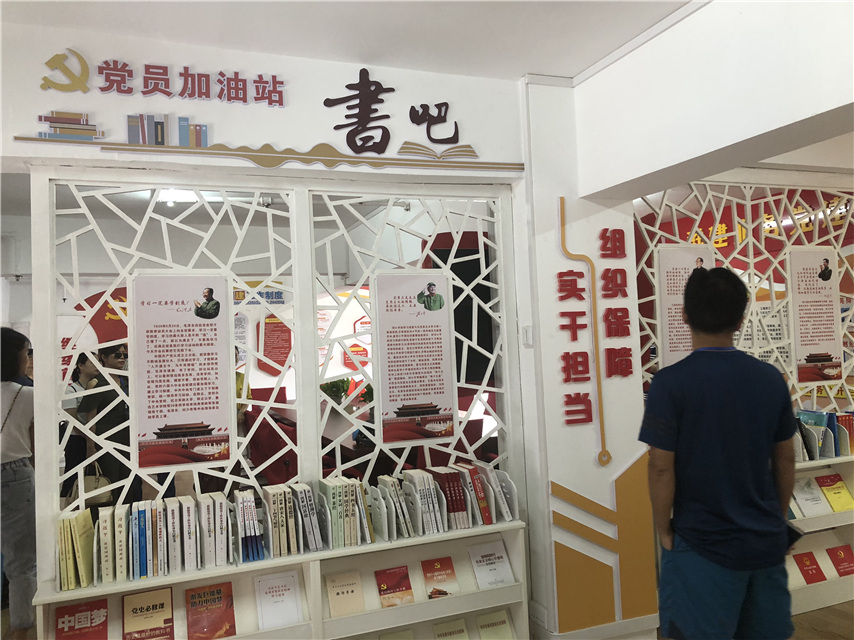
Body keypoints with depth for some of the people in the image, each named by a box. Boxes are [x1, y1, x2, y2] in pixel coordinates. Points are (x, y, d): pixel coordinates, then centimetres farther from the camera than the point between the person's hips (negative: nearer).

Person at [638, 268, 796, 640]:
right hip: (767, 542, 5)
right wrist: (778, 518, 19)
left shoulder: (671, 382, -17)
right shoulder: (771, 379, -1)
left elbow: (661, 466, -16)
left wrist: (663, 530, -2)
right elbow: (785, 459, 7)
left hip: (703, 544, -5)